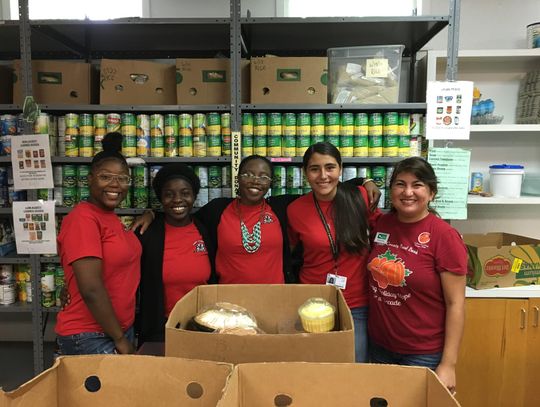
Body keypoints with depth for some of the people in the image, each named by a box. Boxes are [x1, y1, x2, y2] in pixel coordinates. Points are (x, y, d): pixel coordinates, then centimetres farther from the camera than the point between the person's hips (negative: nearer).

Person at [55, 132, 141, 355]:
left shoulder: (109, 216, 6)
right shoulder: (83, 218, -19)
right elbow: (91, 289, -24)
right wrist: (120, 340, -16)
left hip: (119, 328, 9)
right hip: (90, 337, -8)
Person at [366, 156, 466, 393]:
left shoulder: (444, 236, -16)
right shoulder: (382, 224, -2)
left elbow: (455, 304, -15)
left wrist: (448, 364, -15)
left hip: (424, 354, -5)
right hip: (379, 345, 5)